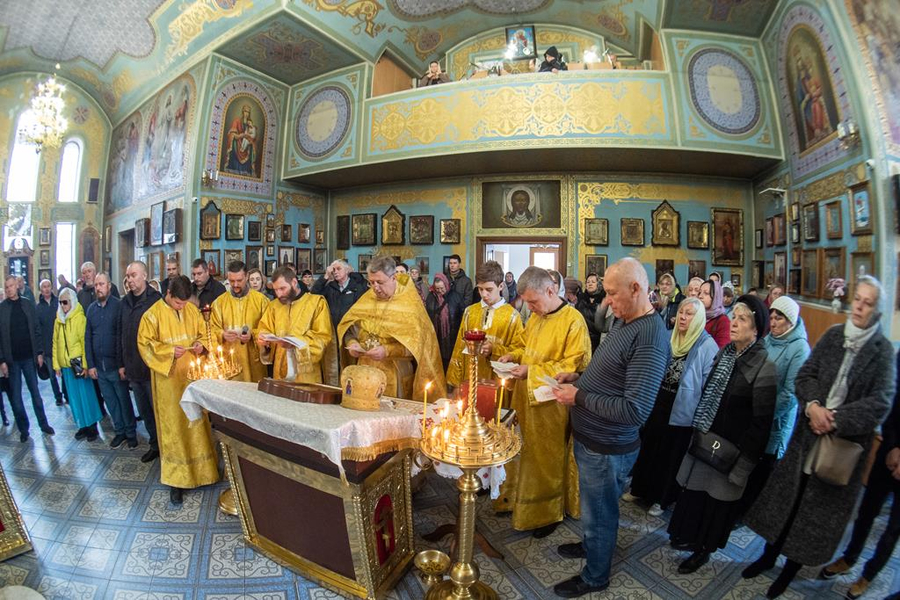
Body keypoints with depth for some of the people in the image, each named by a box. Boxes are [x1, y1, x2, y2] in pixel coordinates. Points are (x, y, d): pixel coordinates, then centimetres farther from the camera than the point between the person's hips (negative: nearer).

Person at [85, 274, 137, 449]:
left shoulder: (118, 306, -9)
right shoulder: (91, 309, 7)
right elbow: (88, 338, 10)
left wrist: (122, 364, -14)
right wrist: (90, 364, 6)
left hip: (116, 365, -5)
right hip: (99, 366, 5)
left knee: (124, 400, 5)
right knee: (110, 401, 13)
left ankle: (131, 433, 19)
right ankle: (120, 431, 26)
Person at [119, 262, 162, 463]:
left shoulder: (155, 300, -12)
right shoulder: (125, 302, 9)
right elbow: (121, 335, 14)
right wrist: (121, 363, 13)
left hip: (152, 368, -6)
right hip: (133, 369, 6)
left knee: (158, 410, 5)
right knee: (144, 412, 16)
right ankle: (155, 444, 30)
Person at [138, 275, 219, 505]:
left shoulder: (192, 310, 4)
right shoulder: (153, 314, -7)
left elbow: (203, 332, 13)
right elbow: (144, 343, -6)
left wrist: (200, 344, -7)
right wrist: (169, 350, -19)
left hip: (193, 374, 4)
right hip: (169, 377, -4)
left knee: (196, 421, 11)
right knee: (174, 424, 1)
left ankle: (201, 468, 25)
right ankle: (176, 479, 10)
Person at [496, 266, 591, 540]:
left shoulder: (573, 321, -18)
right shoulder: (536, 317, 4)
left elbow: (573, 365, -20)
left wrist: (532, 371, -22)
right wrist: (513, 355, -2)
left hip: (550, 405, -6)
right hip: (525, 399, 6)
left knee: (546, 459, 10)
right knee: (523, 453, 18)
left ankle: (547, 513, 31)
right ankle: (517, 499, 39)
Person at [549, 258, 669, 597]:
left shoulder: (649, 339, -27)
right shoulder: (623, 321, 3)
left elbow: (635, 410, -30)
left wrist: (579, 397, -23)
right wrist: (578, 378, 2)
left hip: (606, 449, -8)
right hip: (590, 438, 8)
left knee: (599, 514, 15)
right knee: (594, 506, 29)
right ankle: (592, 545, 54)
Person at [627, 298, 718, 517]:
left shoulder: (707, 346, -15)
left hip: (682, 410, -5)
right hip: (657, 403, 5)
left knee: (671, 455, 12)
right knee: (649, 447, 17)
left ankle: (663, 498, 32)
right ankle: (641, 488, 36)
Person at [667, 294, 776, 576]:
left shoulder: (764, 366, -18)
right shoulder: (725, 352, 2)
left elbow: (761, 422, -16)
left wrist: (743, 463, -14)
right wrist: (697, 429, 10)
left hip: (730, 449, -5)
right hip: (705, 439, 6)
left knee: (717, 499, 13)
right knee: (694, 491, 17)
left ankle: (703, 548, 35)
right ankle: (690, 535, 41)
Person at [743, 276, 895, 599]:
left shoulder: (883, 350, -7)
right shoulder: (833, 334, 1)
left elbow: (880, 402, -14)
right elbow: (805, 374, -1)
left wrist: (835, 420, -21)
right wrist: (812, 405, -17)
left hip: (845, 443, -2)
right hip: (808, 433, 2)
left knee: (819, 506, 11)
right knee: (787, 494, 12)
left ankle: (791, 568, 32)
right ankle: (769, 556, 32)